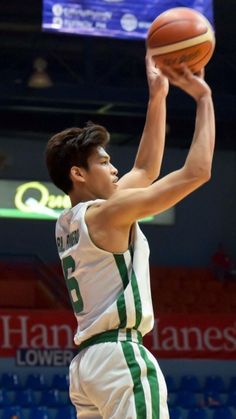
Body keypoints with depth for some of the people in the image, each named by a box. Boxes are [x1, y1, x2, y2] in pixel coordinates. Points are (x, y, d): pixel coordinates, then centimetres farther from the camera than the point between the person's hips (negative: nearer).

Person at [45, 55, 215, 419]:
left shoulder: (68, 224, 17)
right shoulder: (106, 214, -8)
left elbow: (146, 170, 27)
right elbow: (196, 172, -10)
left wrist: (157, 97, 25)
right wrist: (204, 98, 0)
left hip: (86, 361, 10)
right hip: (122, 356, -10)